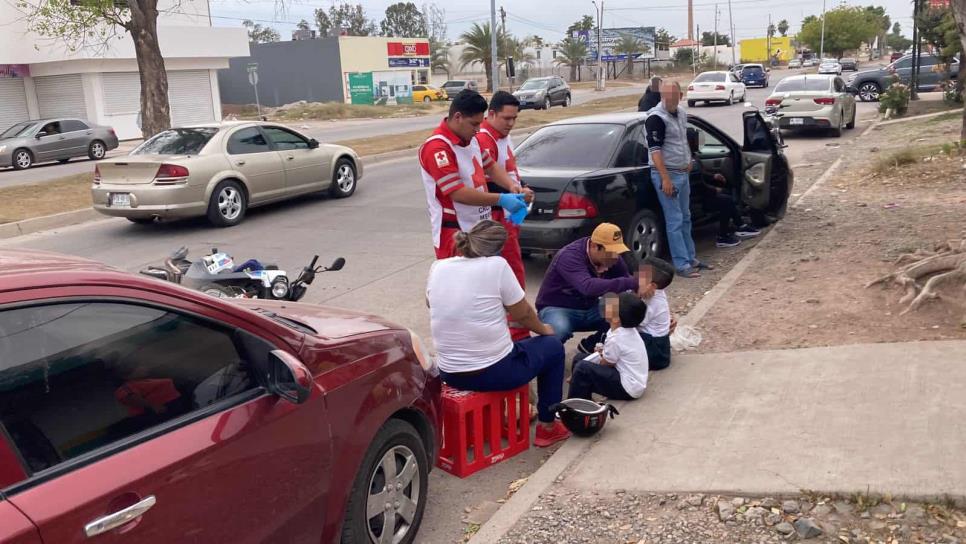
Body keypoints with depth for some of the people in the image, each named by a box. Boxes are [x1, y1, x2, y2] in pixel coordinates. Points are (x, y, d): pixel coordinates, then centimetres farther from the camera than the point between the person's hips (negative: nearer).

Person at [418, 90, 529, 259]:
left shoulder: (471, 140, 9)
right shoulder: (437, 147, -21)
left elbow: (490, 166, 20)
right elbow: (458, 193, -25)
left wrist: (511, 187, 1)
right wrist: (500, 199, -23)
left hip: (479, 229, 9)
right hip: (455, 235, -9)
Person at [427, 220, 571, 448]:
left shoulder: (437, 268, -1)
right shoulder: (496, 265, -15)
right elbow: (522, 313, -4)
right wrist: (542, 328, 18)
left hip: (449, 374, 6)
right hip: (494, 372, -5)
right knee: (553, 346, 20)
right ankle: (547, 427, 26)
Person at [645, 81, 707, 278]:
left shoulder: (682, 114, 10)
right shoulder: (656, 118, -16)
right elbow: (655, 149, -21)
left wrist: (688, 161, 20)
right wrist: (665, 178, -25)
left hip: (683, 173, 9)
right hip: (667, 174, -9)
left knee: (685, 218, 15)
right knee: (674, 221, -6)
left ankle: (690, 258, 25)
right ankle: (682, 265, -3)